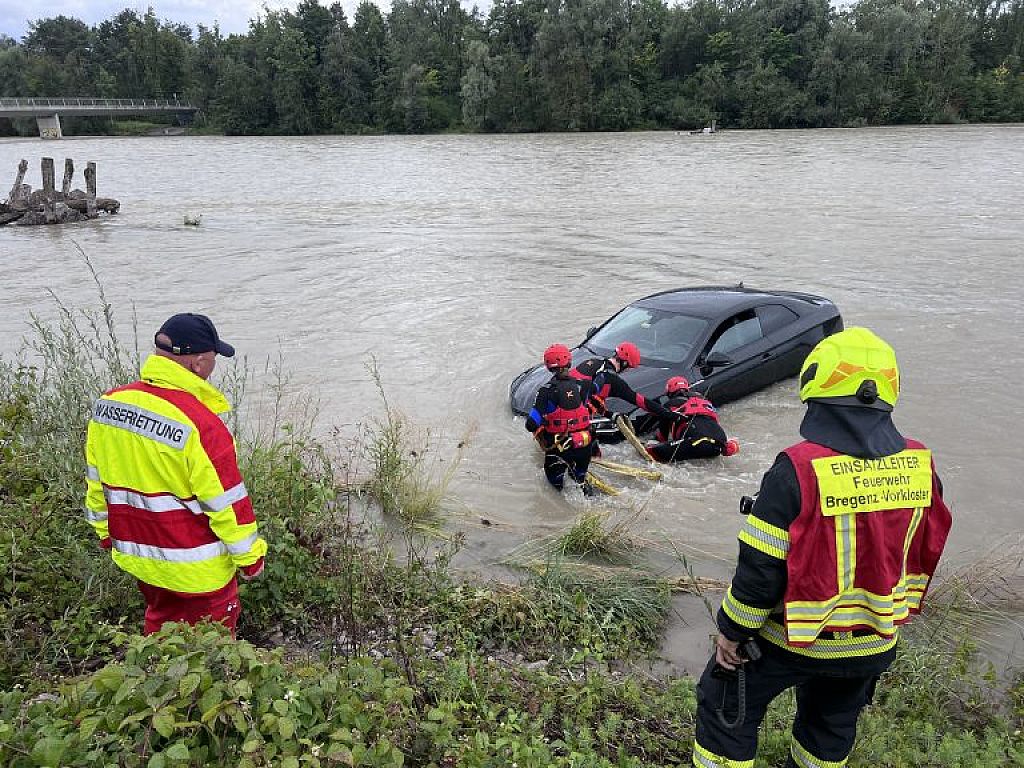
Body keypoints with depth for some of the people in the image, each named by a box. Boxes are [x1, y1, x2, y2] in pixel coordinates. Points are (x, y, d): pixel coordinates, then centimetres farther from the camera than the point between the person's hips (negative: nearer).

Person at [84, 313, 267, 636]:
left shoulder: (108, 404, -7)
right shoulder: (199, 424, -29)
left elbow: (96, 481, 5)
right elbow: (227, 501, -21)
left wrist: (106, 532, 20)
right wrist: (250, 556, -7)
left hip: (135, 557, 7)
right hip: (195, 567, -6)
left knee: (160, 627, 28)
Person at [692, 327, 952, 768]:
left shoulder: (797, 471, -28)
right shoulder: (920, 467, -10)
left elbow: (760, 568, -23)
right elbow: (924, 554, 5)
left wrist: (732, 632, -8)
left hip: (790, 637, -5)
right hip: (872, 641, 5)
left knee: (726, 708, 17)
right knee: (832, 725, 29)